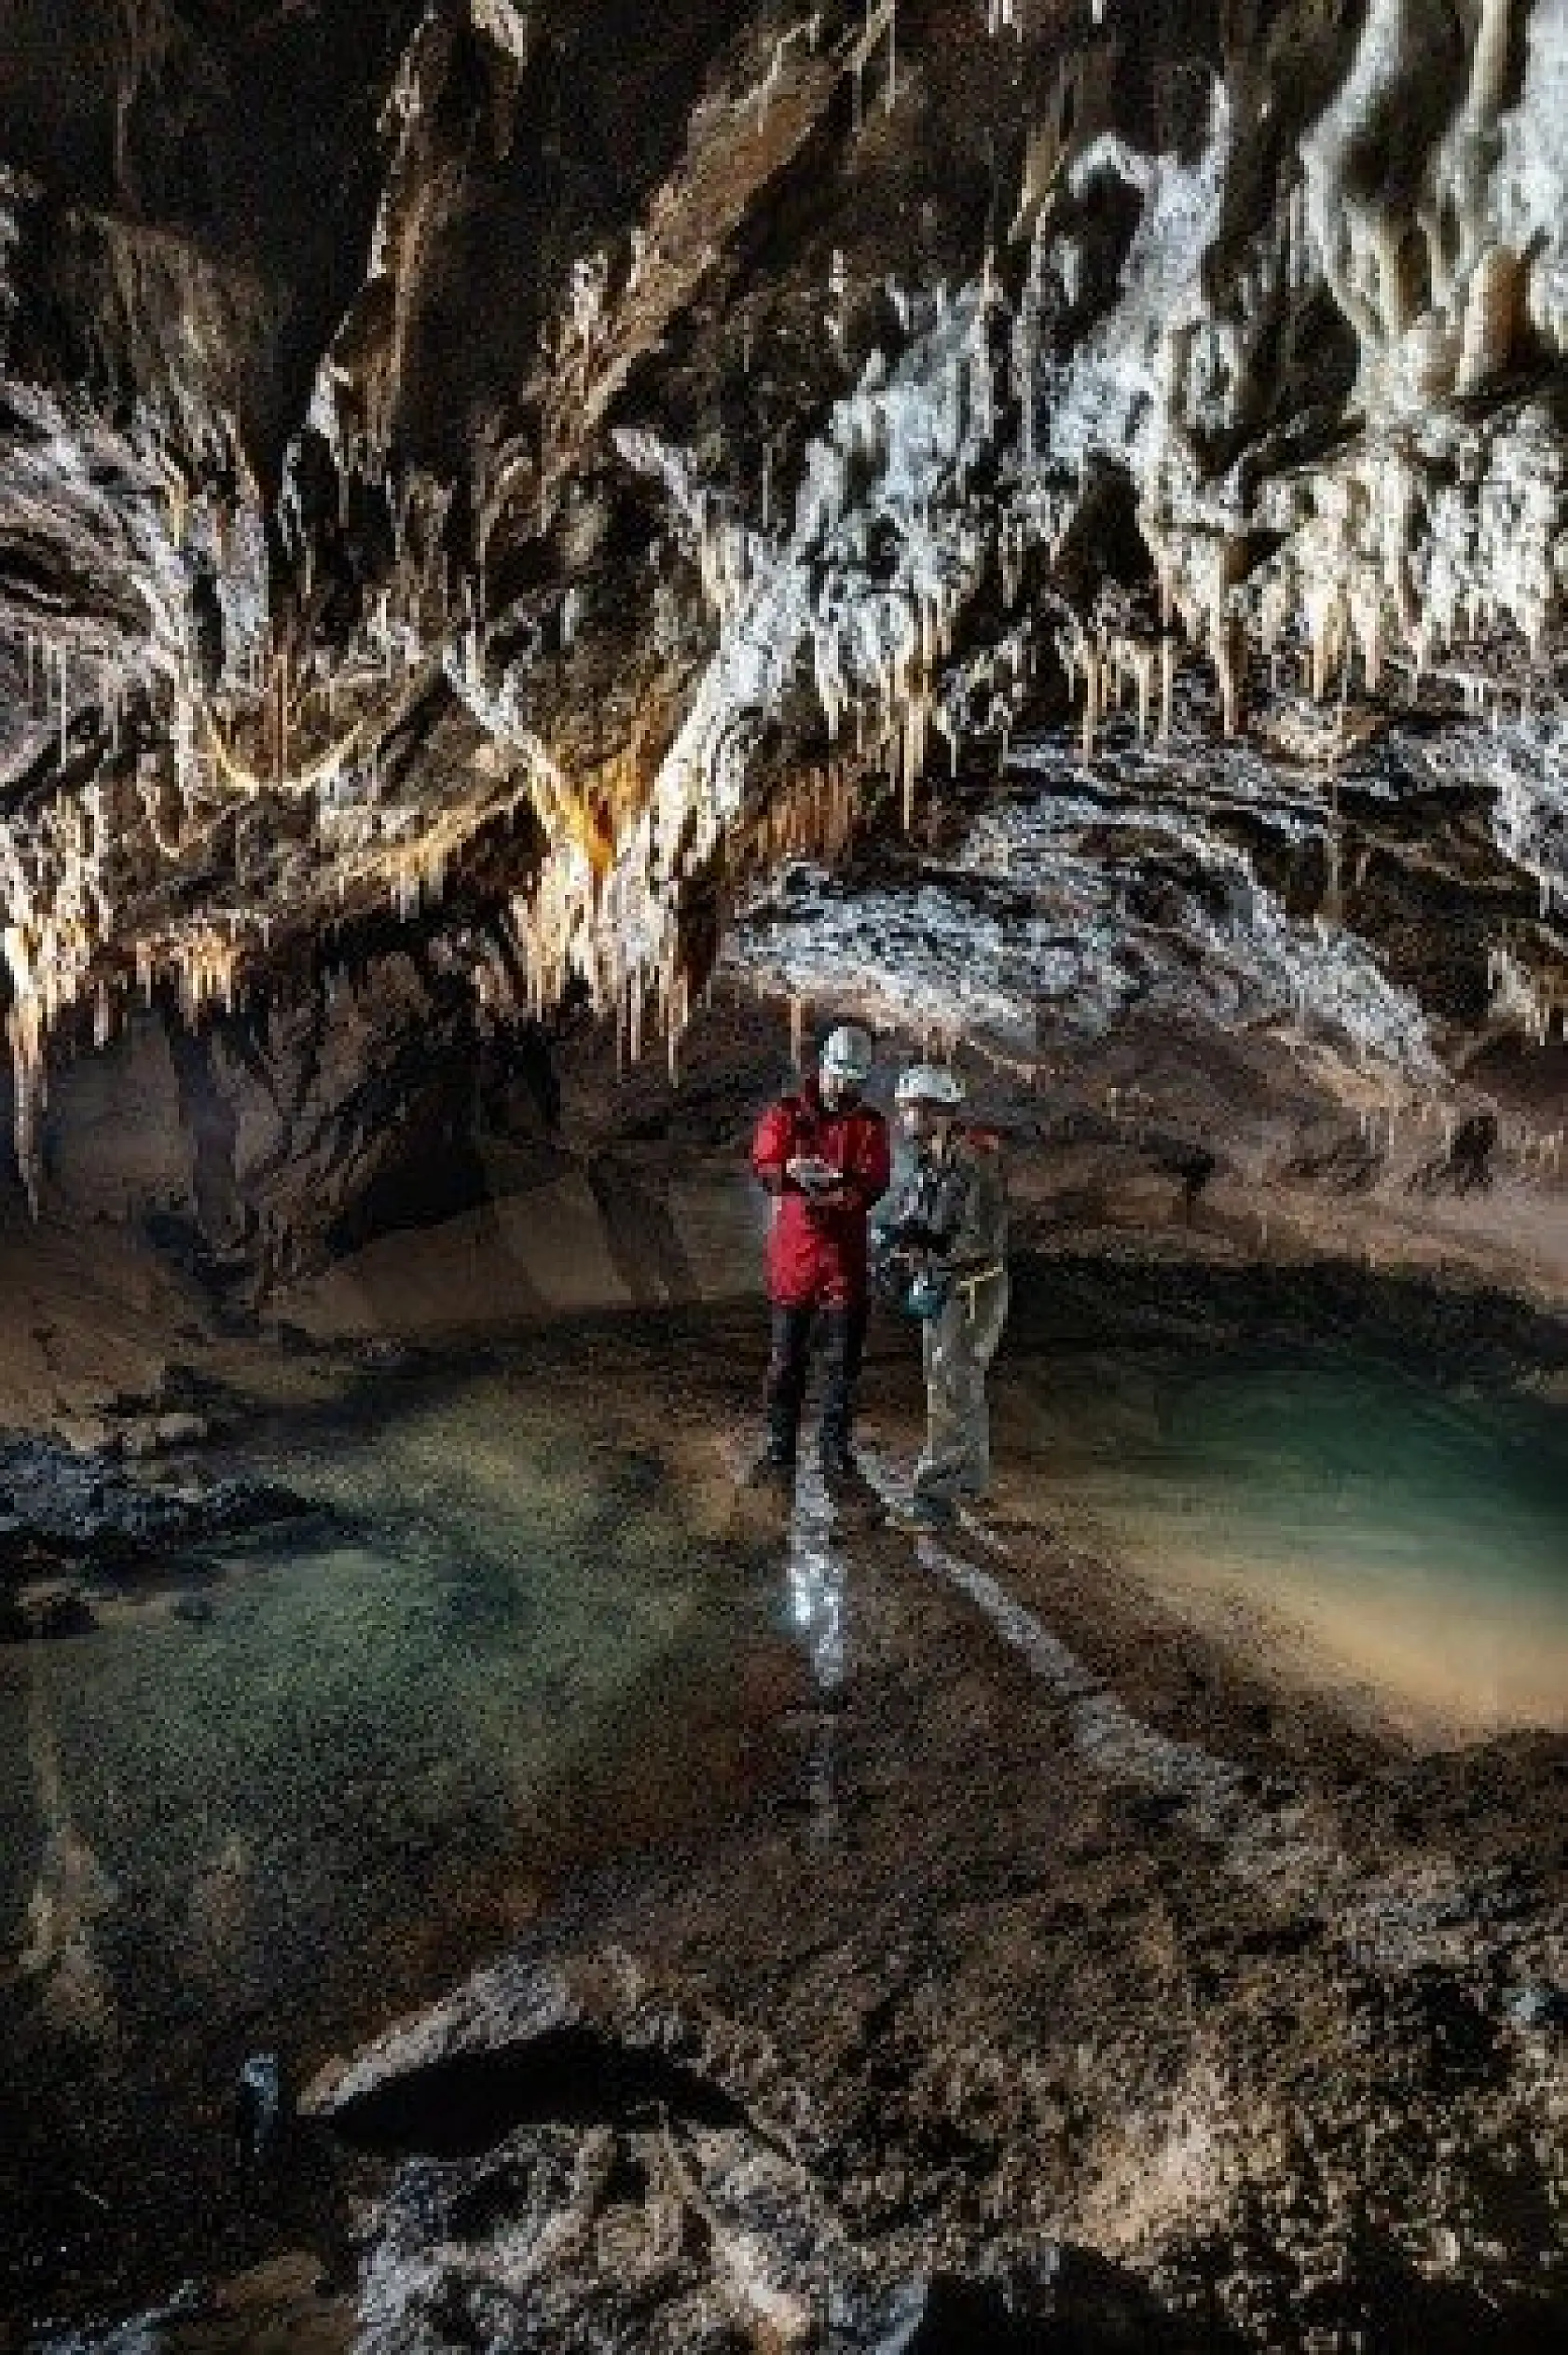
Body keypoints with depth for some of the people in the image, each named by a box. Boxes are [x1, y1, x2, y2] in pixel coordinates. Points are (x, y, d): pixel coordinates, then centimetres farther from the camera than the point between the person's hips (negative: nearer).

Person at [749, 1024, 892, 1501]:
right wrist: (795, 1173, -34)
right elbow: (766, 1166, -12)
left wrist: (834, 1188, -30)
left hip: (847, 1254, 1)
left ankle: (837, 1455, 21)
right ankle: (779, 1454, 17)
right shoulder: (786, 1115, 2)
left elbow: (874, 1184, -10)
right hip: (794, 1251, -1)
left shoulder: (870, 1125, 4)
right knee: (787, 1361, 6)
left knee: (844, 1362, 8)